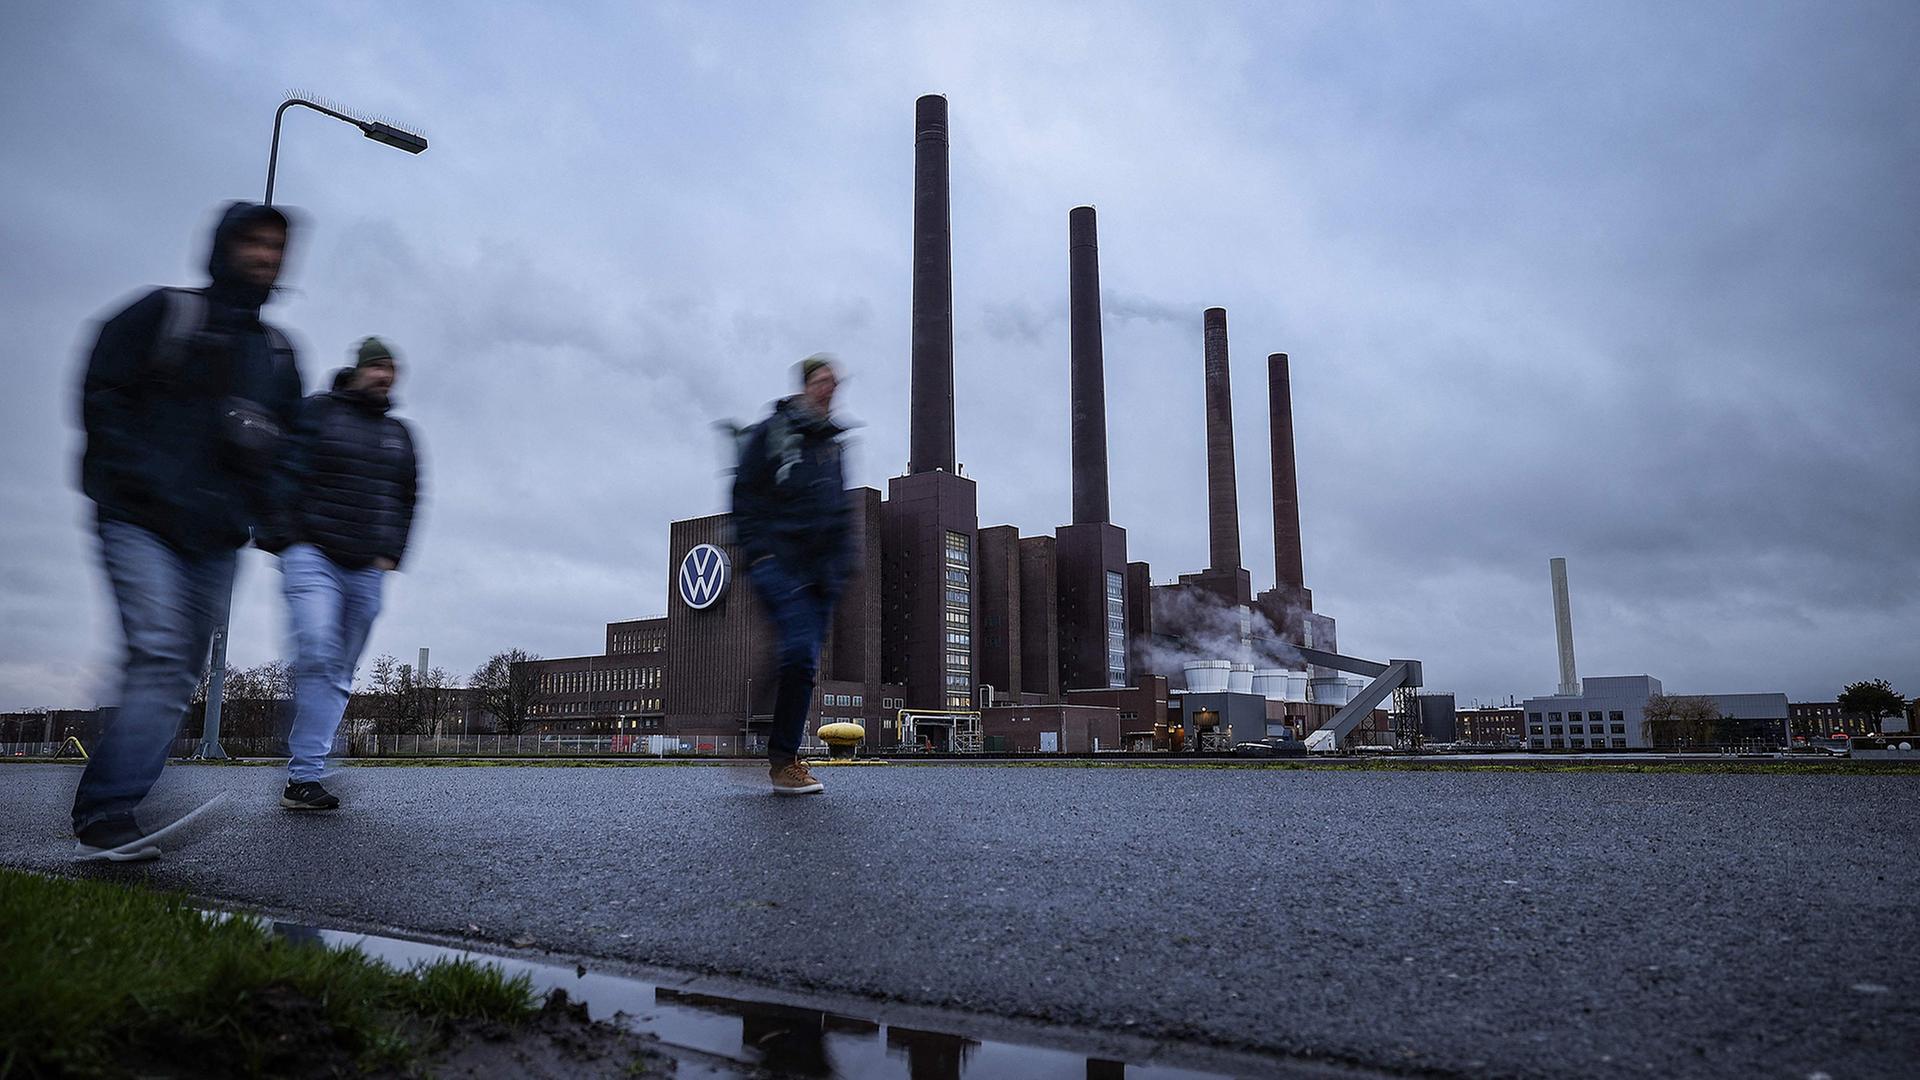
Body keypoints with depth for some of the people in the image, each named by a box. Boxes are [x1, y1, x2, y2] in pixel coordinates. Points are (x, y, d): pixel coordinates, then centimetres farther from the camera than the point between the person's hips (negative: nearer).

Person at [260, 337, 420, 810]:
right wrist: (283, 541, -9)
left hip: (366, 571, 5)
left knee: (340, 673, 2)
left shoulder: (399, 434, 18)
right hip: (312, 557, -5)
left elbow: (407, 499, 20)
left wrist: (390, 553, 9)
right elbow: (283, 476, -2)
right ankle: (305, 773, -16)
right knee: (318, 656, -20)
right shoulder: (317, 412, 3)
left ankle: (304, 776, 5)